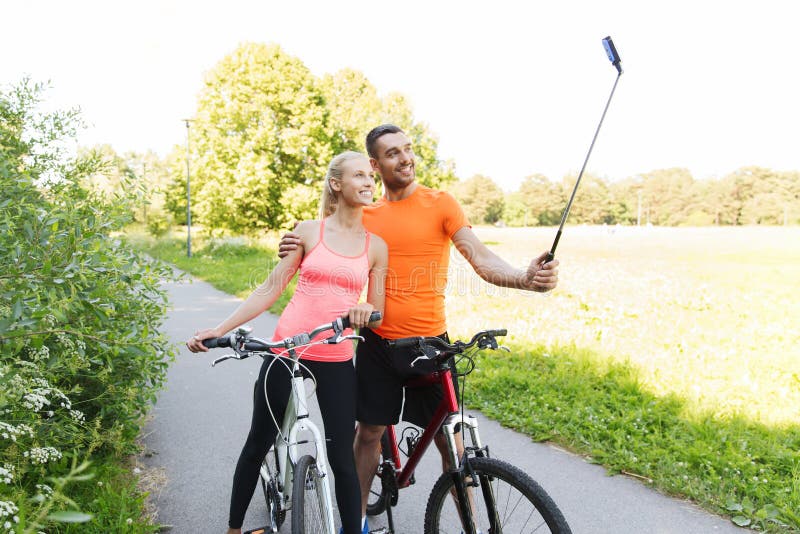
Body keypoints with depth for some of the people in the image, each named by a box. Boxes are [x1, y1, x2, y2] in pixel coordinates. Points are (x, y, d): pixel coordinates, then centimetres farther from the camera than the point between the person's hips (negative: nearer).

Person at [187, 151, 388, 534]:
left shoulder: (376, 246, 5)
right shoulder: (309, 232, 0)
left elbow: (377, 313, 8)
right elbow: (270, 289, 1)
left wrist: (367, 313, -17)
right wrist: (219, 329, -5)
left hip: (336, 361, 1)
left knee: (343, 458, 1)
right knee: (257, 445, 14)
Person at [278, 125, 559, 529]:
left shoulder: (440, 203, -4)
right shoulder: (366, 214, 6)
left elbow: (482, 259, -12)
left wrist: (526, 278, -32)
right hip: (377, 343, 3)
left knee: (450, 441, 4)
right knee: (368, 433, 12)